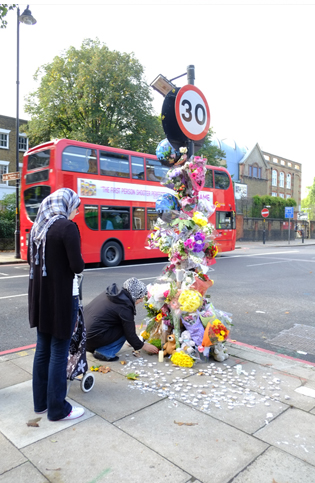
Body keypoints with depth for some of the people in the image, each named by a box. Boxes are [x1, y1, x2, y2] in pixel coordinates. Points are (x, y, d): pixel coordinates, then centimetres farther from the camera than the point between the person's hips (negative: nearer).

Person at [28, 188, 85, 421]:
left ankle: (40, 401, 32)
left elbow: (31, 259, 17)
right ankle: (57, 409, 18)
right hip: (61, 297, -8)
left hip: (40, 296, 8)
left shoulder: (38, 225, 9)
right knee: (59, 352, 4)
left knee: (43, 349, 17)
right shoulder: (67, 226, -16)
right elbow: (77, 266, -18)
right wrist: (78, 262, 2)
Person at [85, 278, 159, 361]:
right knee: (124, 329, -1)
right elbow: (130, 334, -7)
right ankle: (104, 353, -2)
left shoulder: (109, 293, 10)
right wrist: (144, 346, 10)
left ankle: (94, 348, 17)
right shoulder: (124, 307, -14)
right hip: (91, 339, -8)